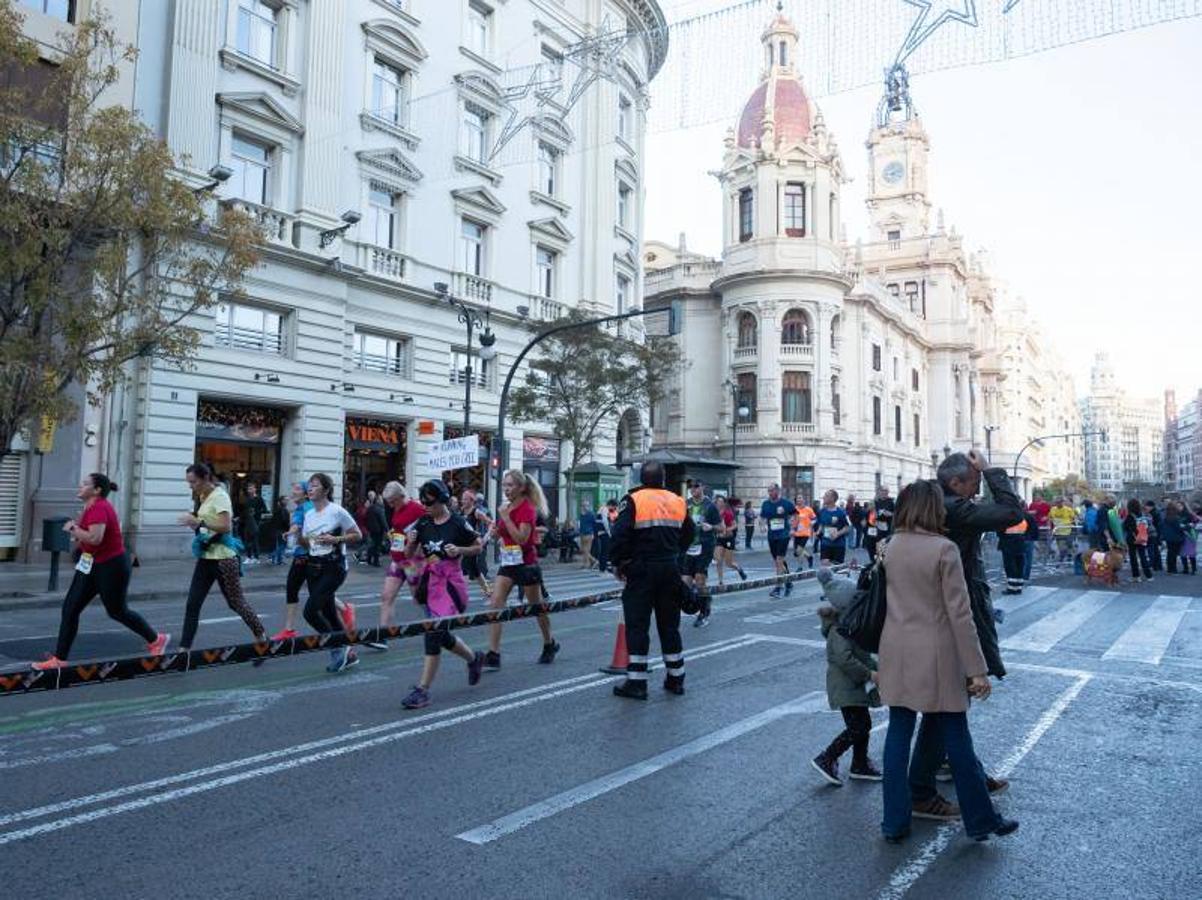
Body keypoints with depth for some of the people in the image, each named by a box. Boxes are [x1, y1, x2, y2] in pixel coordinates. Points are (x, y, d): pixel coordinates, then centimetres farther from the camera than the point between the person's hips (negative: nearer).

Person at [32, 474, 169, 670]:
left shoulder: (99, 508, -22)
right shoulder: (92, 507, 9)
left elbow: (95, 538, -34)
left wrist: (73, 528, -19)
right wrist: (78, 537, 8)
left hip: (112, 566, -10)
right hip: (91, 565, 10)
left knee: (117, 611, 7)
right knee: (70, 608, 4)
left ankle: (156, 639, 25)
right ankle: (59, 658, 9)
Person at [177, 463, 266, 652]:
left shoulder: (219, 495, -14)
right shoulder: (203, 497, 11)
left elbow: (226, 526, -24)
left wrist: (198, 522, -27)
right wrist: (195, 525, 5)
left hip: (223, 557, -8)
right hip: (206, 557, 8)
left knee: (236, 603, 4)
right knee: (192, 604, 0)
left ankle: (261, 637, 22)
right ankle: (184, 649, 3)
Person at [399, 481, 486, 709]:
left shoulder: (458, 523, -8)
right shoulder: (423, 523, 5)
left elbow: (478, 547, 3)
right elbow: (411, 553, 12)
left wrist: (459, 550, -14)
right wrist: (411, 541, -8)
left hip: (450, 583, -6)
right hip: (430, 583, 6)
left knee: (434, 632, -15)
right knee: (440, 635, 13)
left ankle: (422, 690, -10)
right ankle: (474, 658, 40)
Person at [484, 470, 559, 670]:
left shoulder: (527, 508, -14)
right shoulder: (506, 507, 8)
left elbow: (521, 538, -25)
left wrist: (505, 517, -25)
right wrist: (496, 531, -1)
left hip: (526, 563, -7)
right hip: (507, 563, 7)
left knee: (536, 606, 10)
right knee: (495, 605, -8)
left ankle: (550, 644, 34)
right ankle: (493, 655, -8)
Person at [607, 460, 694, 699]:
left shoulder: (633, 501, -9)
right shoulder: (678, 502, 7)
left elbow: (620, 535, -16)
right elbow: (688, 534, 13)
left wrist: (618, 563, -3)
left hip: (641, 570, -5)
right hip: (670, 569, 5)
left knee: (637, 626, 1)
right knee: (670, 625, 14)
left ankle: (636, 682, 1)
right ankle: (676, 679, 21)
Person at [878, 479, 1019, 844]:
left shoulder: (891, 547, 3)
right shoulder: (945, 549, -14)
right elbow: (959, 614, -15)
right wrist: (977, 669, -10)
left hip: (897, 655, 5)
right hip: (936, 658, -5)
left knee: (898, 734, 11)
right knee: (956, 739, 9)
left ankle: (894, 821, 18)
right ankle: (980, 820, 25)